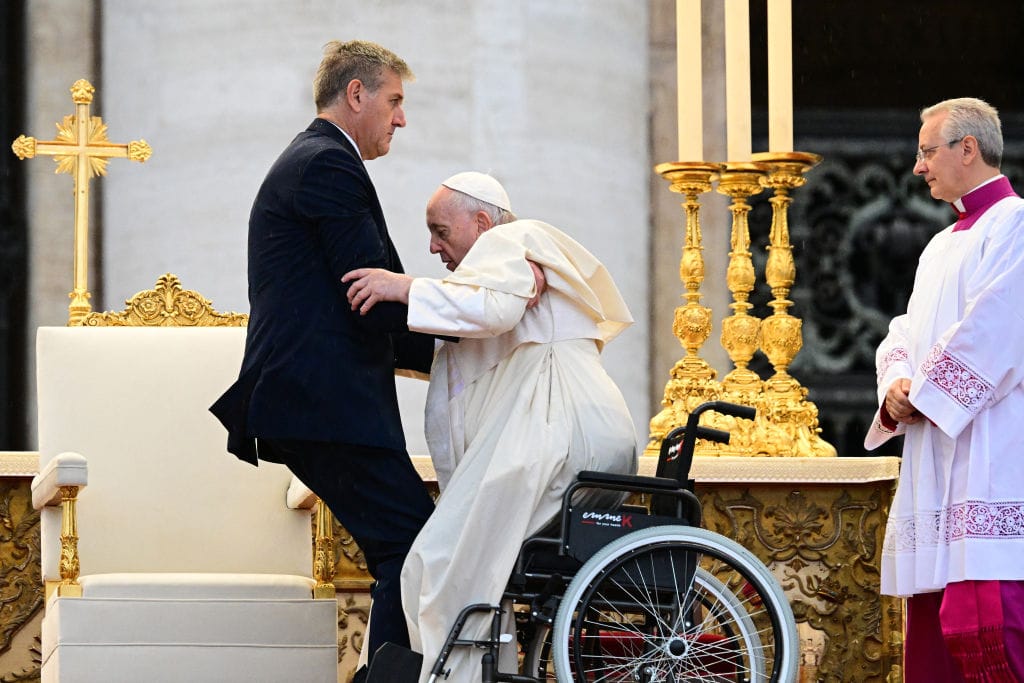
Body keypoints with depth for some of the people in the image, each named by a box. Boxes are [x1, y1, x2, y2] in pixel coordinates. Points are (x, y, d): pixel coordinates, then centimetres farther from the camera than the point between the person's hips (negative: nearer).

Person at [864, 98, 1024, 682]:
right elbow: (907, 334, 20)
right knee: (932, 623, 7)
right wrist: (897, 384, -1)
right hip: (936, 466, 10)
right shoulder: (942, 246, 24)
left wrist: (922, 392, -10)